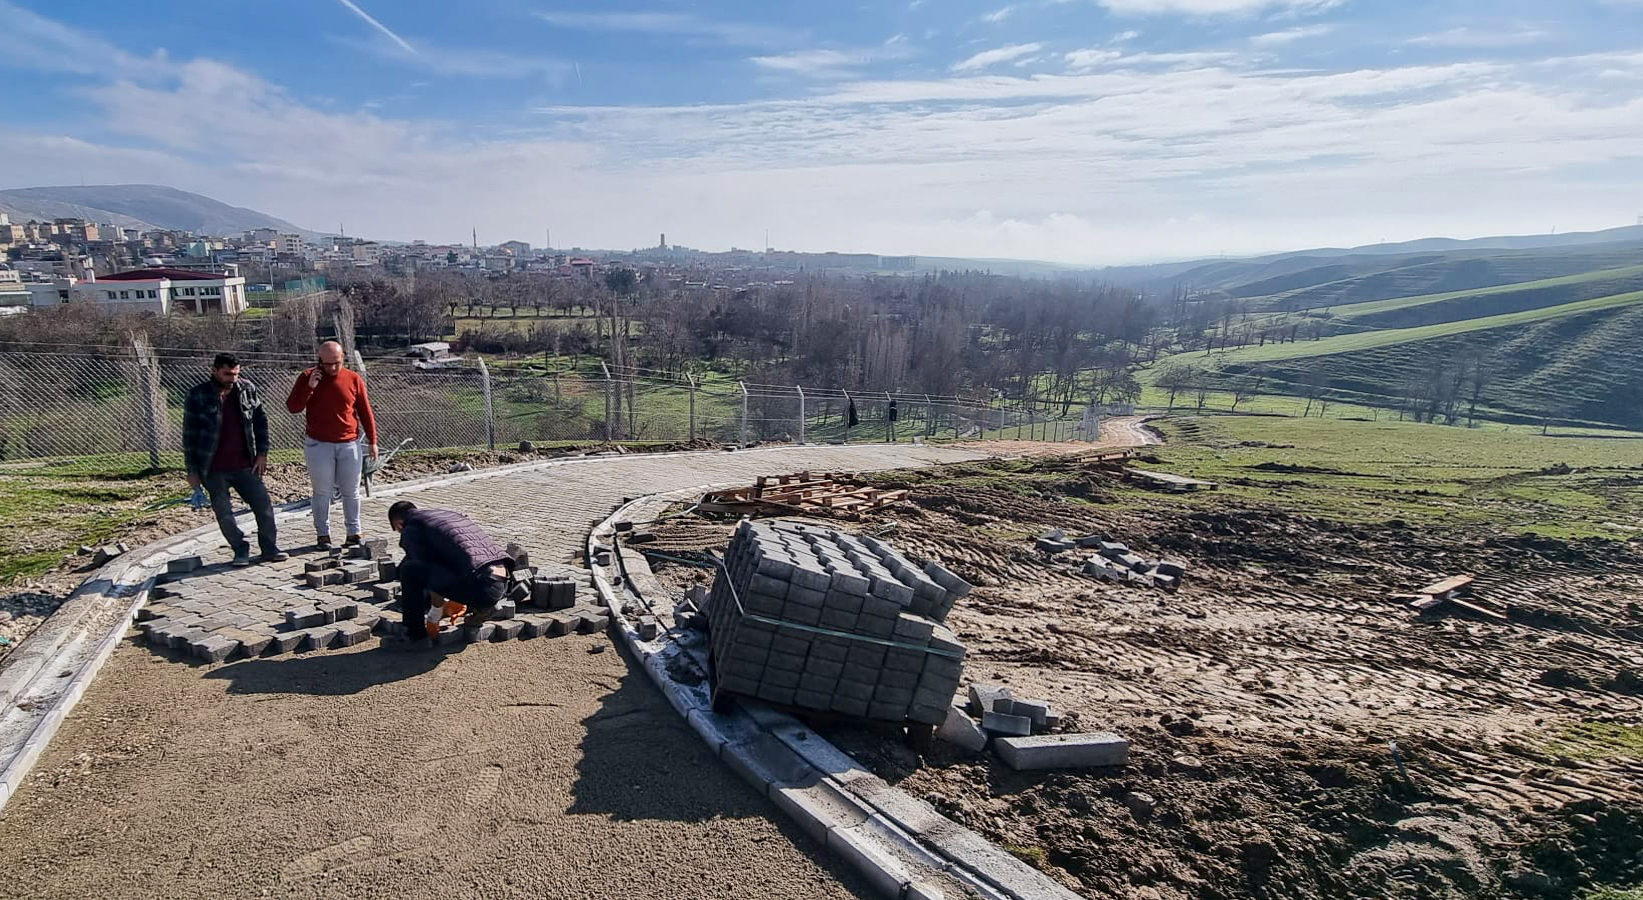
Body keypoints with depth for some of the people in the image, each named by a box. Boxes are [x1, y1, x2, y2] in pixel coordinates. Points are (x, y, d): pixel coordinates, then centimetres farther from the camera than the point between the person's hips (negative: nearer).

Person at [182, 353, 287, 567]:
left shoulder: (248, 390, 1)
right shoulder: (198, 396, -7)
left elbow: (260, 421, 11)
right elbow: (189, 435, -3)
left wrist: (262, 453, 3)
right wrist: (192, 471, -3)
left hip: (244, 466, 2)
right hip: (213, 470, -2)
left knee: (264, 505, -1)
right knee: (224, 513, 3)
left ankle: (270, 548, 10)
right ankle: (241, 550, 18)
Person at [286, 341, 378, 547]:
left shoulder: (354, 379, 2)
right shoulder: (307, 377, 1)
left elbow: (365, 411, 6)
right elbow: (292, 407, -4)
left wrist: (372, 440, 4)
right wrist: (309, 387, -16)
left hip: (349, 445, 1)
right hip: (319, 445, -1)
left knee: (351, 491, 8)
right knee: (322, 492, 4)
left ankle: (354, 531, 17)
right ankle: (323, 534, 13)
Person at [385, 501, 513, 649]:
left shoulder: (410, 531, 7)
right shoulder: (450, 513, 29)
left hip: (479, 586, -8)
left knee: (409, 570, 1)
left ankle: (416, 635, 9)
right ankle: (481, 609, 21)